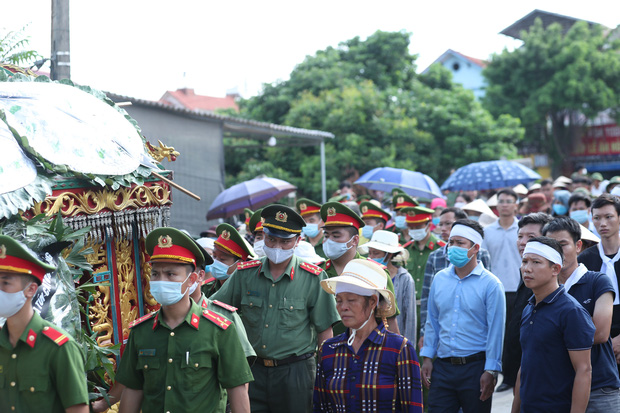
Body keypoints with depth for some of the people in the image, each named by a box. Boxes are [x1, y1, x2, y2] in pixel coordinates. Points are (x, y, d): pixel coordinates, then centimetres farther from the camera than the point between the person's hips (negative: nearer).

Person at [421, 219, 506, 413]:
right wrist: (427, 357, 8)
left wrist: (491, 371, -11)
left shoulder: (491, 284, -7)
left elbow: (495, 330, -8)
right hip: (442, 366, 4)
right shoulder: (439, 279, 7)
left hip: (475, 366, -4)